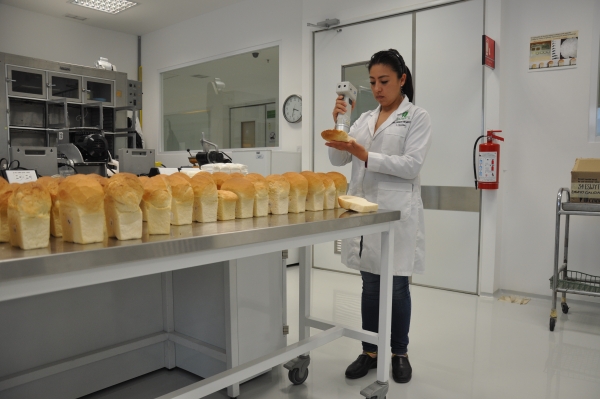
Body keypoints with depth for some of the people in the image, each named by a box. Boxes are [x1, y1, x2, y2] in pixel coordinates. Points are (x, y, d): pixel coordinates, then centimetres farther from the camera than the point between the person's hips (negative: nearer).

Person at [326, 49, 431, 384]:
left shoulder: (418, 117, 0)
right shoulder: (365, 119, 14)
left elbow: (412, 165, -13)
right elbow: (339, 160, 6)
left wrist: (366, 156, -21)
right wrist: (338, 123, -9)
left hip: (397, 212, -4)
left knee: (397, 286, 5)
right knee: (370, 284, 11)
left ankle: (400, 353, 24)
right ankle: (370, 351, 25)